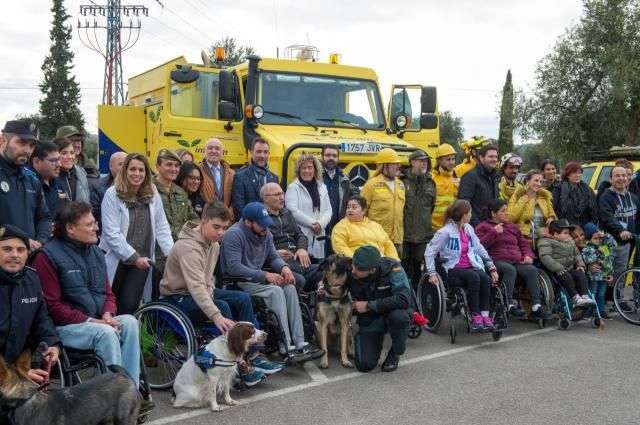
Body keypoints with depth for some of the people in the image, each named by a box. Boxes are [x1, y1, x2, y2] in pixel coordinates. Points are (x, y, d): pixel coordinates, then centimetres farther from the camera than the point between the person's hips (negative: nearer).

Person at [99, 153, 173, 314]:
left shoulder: (153, 195, 4)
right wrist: (134, 257, -14)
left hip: (141, 261, 2)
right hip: (115, 260, -2)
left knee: (129, 305, -4)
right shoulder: (112, 194, -8)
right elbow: (112, 233, -13)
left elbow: (162, 228, 4)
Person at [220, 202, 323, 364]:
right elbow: (234, 268, -25)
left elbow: (272, 257, 13)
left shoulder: (265, 233, 6)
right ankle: (285, 350, -29)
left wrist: (284, 267, -11)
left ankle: (299, 344, -20)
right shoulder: (234, 234, -18)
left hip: (258, 278, 7)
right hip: (238, 282, -7)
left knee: (289, 288, -17)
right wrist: (265, 276, -26)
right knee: (276, 292, -28)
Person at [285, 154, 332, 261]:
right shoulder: (293, 188, 1)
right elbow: (293, 211, -11)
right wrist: (312, 224, -13)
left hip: (317, 239, 5)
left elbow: (328, 210, 10)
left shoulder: (322, 187, 17)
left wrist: (320, 224, -9)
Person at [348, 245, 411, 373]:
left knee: (399, 317, -38)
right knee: (364, 365, -16)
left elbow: (404, 299, -35)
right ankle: (376, 343, 21)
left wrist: (370, 305, -28)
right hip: (369, 321, 2)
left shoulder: (392, 267, -26)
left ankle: (395, 353, -5)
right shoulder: (349, 273, -17)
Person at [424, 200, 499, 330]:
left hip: (471, 266, 5)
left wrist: (492, 267, 12)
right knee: (474, 278, -33)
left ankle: (485, 315, -22)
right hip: (453, 269, -5)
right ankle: (474, 315, -24)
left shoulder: (468, 228, 11)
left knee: (486, 279, -26)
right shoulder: (445, 232, -9)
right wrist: (432, 273, -13)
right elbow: (429, 252, -7)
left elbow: (479, 248, 16)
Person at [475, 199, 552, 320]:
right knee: (510, 269, -38)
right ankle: (509, 305, -39)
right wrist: (493, 232, -11)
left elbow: (523, 243, 29)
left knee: (532, 269, -25)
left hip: (517, 261, 5)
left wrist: (528, 255, 9)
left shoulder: (512, 226, 28)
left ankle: (536, 306, -31)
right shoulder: (482, 227, 11)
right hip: (497, 262, -5)